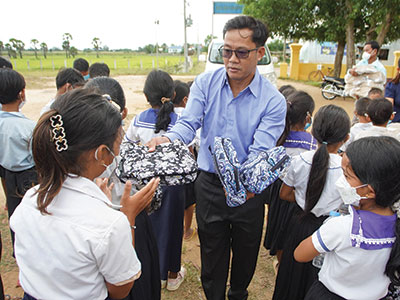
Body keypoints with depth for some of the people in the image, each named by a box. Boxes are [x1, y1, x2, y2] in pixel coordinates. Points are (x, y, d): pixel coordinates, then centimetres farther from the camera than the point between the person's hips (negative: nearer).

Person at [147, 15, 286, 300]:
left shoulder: (273, 100, -14)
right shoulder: (205, 83, -7)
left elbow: (260, 152, -22)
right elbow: (188, 124, -15)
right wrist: (167, 139, -37)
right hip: (209, 184, 1)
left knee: (245, 252, 24)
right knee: (211, 252, 18)